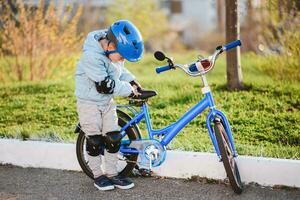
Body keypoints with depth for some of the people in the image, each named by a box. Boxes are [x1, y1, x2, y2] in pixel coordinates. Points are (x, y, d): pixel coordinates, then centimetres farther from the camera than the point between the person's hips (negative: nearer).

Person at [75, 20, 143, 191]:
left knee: (114, 138, 5)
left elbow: (120, 70, 15)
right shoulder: (92, 56, -29)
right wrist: (128, 89, -21)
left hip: (108, 102, 7)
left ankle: (112, 173, 17)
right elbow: (104, 85, -29)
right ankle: (98, 175, 17)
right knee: (95, 140, 2)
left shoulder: (114, 51, -4)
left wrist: (131, 81, -1)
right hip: (89, 103, -7)